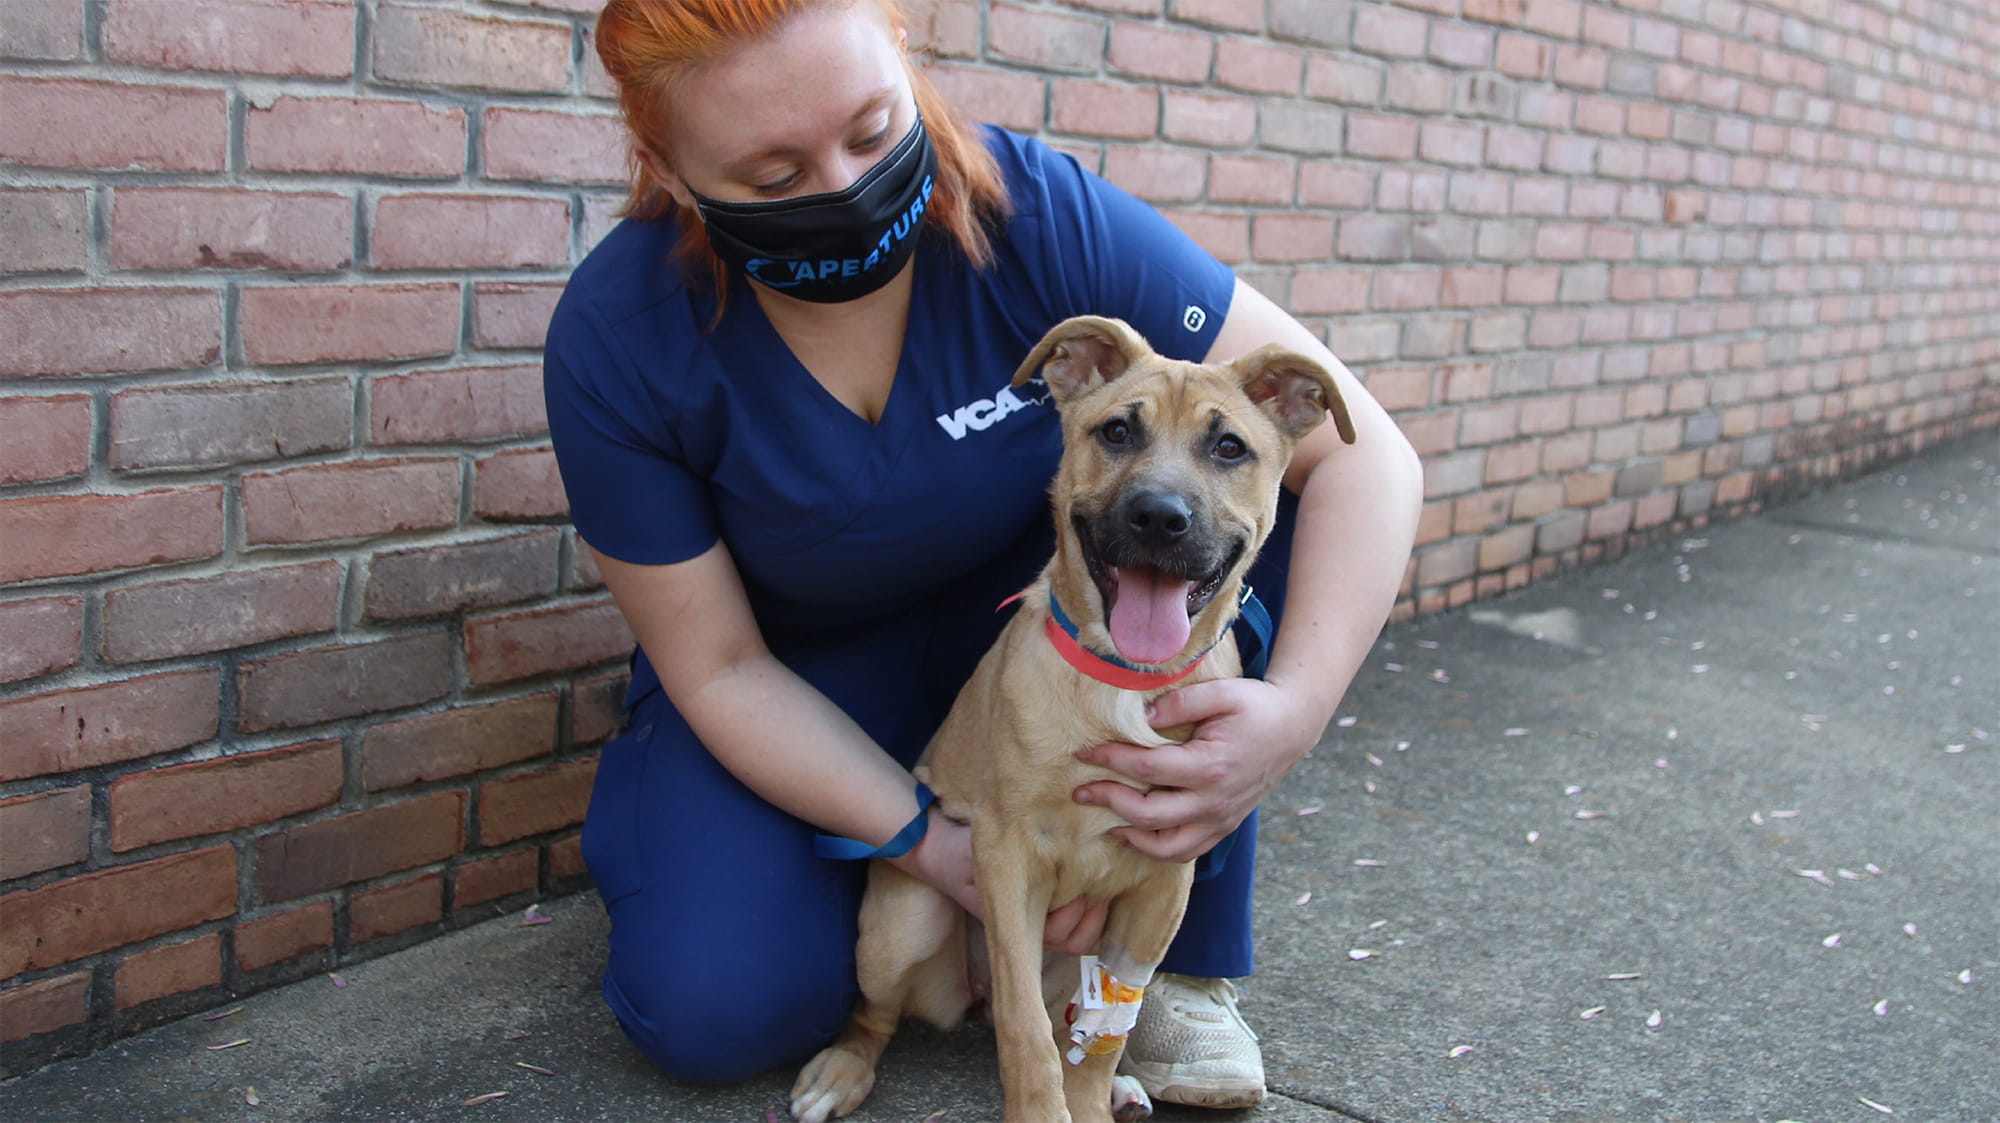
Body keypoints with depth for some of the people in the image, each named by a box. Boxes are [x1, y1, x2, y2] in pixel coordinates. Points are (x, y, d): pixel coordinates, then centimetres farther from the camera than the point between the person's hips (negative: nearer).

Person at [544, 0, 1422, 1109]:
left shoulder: (1036, 213, -26)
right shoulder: (614, 342, -25)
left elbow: (1363, 452, -25)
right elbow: (721, 667, -15)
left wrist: (1297, 706, -41)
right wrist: (929, 842, -26)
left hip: (1031, 617, 2)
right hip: (799, 686, -1)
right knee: (716, 1013, -25)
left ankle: (1177, 957, -15)